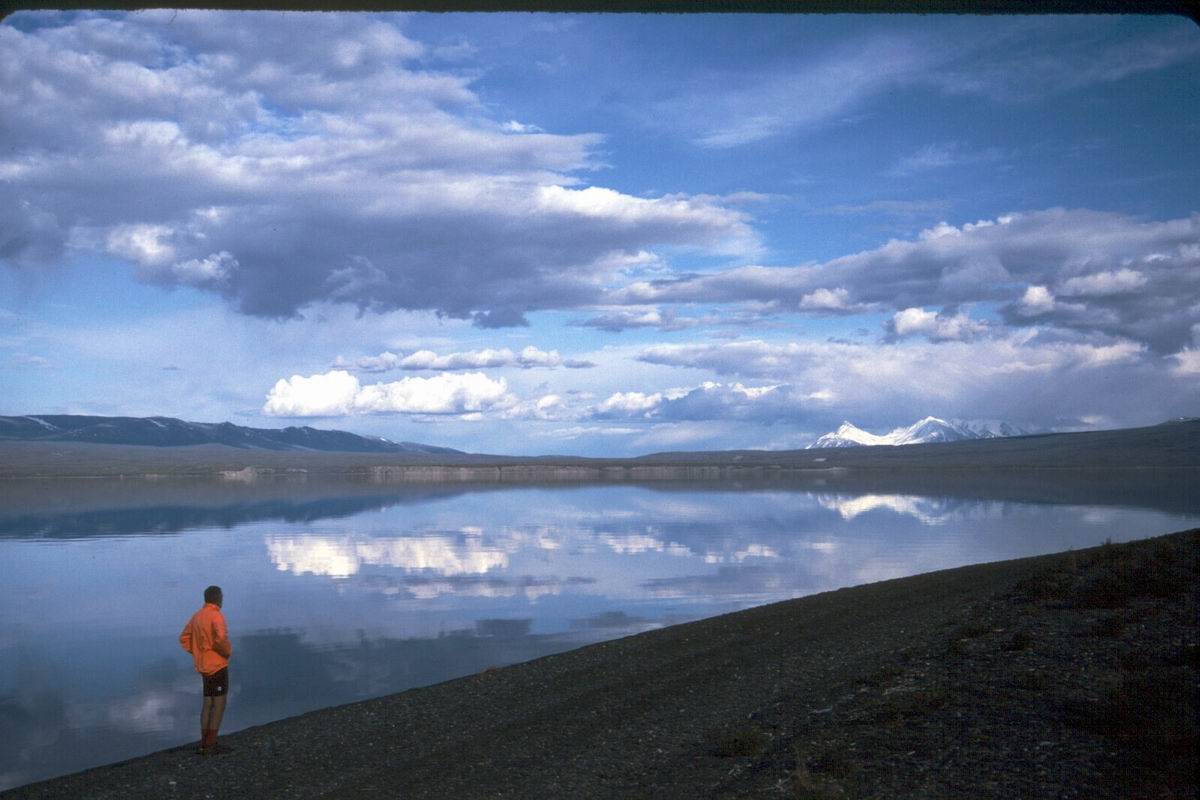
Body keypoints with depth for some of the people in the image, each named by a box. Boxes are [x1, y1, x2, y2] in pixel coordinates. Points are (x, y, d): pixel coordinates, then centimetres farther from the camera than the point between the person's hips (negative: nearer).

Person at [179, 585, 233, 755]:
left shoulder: (197, 616, 8)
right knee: (219, 704, -2)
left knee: (207, 703, 15)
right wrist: (228, 652, -12)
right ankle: (210, 745, -4)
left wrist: (197, 652, 14)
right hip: (218, 666, -8)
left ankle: (204, 743, 18)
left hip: (203, 666, 8)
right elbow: (221, 639, -30)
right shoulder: (216, 616, -17)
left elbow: (184, 638, 14)